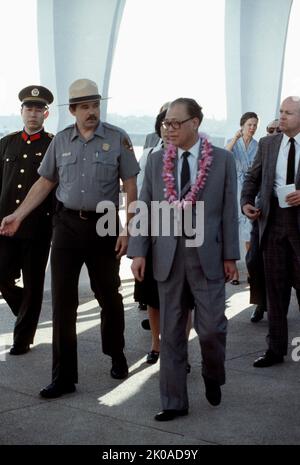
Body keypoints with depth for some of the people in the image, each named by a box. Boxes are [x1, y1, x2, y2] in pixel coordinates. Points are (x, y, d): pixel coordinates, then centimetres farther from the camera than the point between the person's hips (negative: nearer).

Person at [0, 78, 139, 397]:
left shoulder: (117, 139, -3)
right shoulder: (61, 141, 6)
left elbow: (130, 187, -2)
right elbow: (45, 183, 13)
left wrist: (126, 230, -8)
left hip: (104, 225, -2)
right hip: (67, 224, 2)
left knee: (108, 294, 11)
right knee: (63, 299, 1)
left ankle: (116, 356, 36)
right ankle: (64, 377, 8)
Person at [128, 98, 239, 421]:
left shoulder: (222, 160, 1)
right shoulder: (156, 162, 7)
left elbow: (229, 210, 1)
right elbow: (144, 209, 7)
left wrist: (230, 255, -1)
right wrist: (138, 251, -2)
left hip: (207, 253, -2)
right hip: (168, 255, 2)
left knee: (211, 327, -3)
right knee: (171, 332, 6)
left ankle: (212, 377, 29)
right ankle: (174, 402, 17)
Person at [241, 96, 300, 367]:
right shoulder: (267, 144, 9)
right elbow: (253, 177, 15)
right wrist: (246, 201, -1)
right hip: (273, 222, 3)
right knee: (275, 287, 8)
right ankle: (276, 349, 17)